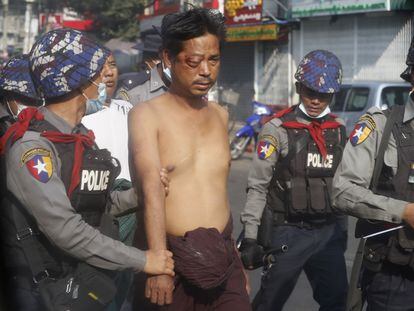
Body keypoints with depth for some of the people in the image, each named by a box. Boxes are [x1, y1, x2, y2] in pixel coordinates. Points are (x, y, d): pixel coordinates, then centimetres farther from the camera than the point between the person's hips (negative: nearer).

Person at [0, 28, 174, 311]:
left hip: (91, 283, 8)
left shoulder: (81, 137, 10)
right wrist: (142, 260, -22)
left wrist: (141, 194, -3)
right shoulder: (31, 146, -19)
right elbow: (65, 230, -26)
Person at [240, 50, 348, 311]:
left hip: (329, 232, 5)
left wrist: (341, 229, 14)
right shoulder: (278, 129, -8)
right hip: (288, 233, -4)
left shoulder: (339, 130, 6)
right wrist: (251, 237, -13)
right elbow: (257, 187, -9)